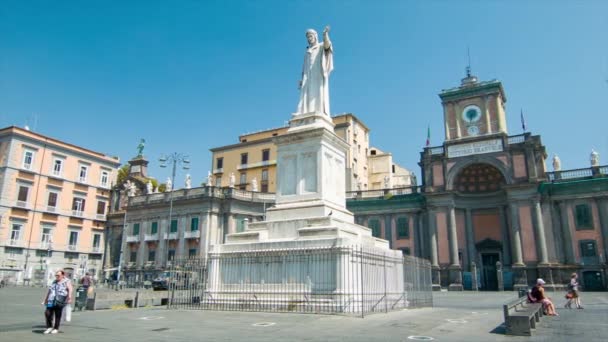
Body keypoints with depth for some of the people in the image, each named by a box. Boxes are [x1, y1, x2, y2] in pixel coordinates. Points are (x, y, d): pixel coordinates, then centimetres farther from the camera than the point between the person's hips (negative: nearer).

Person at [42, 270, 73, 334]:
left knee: (58, 315, 1)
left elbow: (70, 289, -16)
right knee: (47, 313, -3)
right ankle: (49, 327, 14)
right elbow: (49, 291, 29)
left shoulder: (67, 281, -1)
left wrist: (69, 297, -31)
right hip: (51, 301, 6)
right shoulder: (54, 282, 21)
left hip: (59, 302, -5)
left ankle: (56, 328, 14)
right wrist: (45, 299, 28)